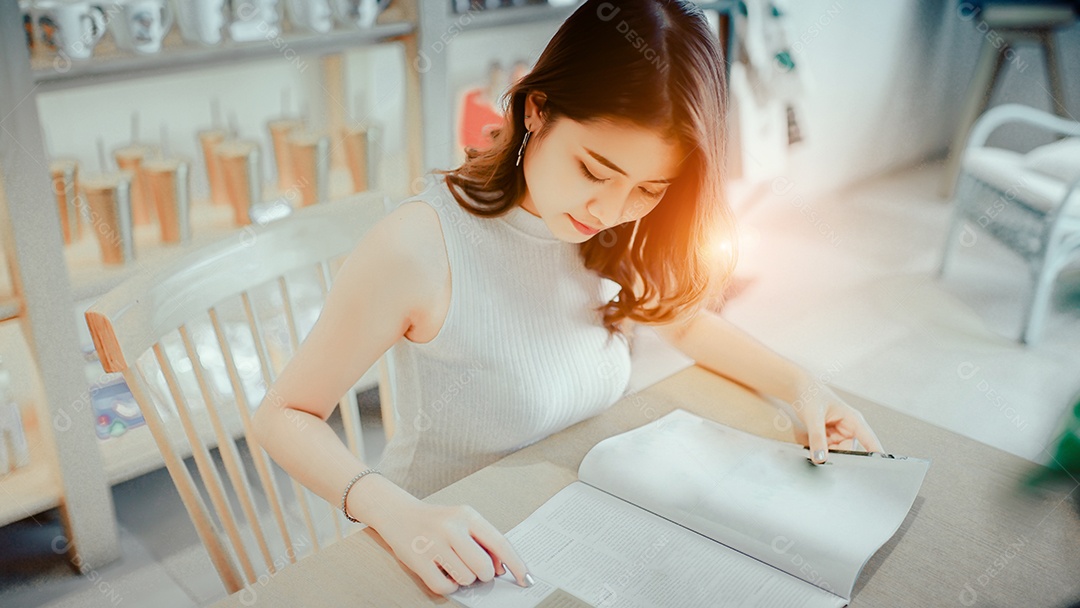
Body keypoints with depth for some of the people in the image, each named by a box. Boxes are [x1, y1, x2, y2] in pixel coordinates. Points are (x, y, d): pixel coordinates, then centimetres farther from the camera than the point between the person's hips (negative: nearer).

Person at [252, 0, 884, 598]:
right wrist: (398, 514, -33)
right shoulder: (420, 248, -25)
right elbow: (285, 415, -17)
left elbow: (686, 320, 13)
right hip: (455, 559, -4)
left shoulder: (611, 231, -6)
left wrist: (800, 384, -1)